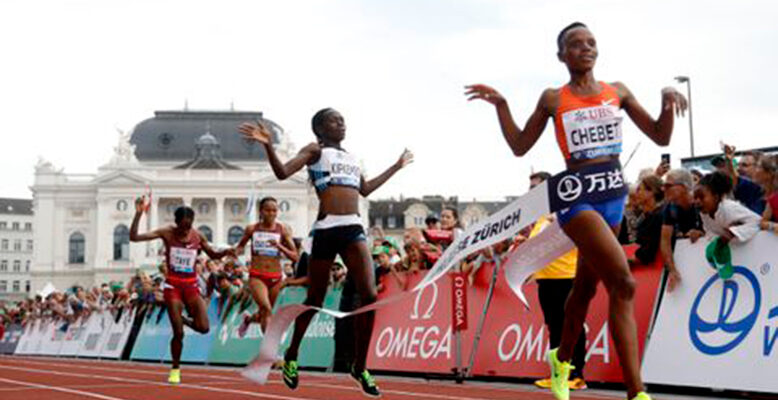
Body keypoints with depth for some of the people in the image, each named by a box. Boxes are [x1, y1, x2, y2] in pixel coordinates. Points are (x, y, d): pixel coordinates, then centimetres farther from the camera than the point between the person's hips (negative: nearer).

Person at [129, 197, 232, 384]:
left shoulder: (197, 236, -1)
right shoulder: (167, 233, -8)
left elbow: (213, 255, 14)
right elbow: (134, 237, -13)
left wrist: (224, 253, -7)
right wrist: (138, 214, -24)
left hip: (191, 285, 2)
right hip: (173, 285, -2)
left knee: (203, 327, -12)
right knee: (178, 333, -7)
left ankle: (183, 319, 21)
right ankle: (175, 369, 15)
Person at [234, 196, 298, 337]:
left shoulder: (282, 230, -2)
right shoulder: (252, 229, -1)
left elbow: (295, 257, -5)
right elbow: (241, 245, 18)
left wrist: (279, 246, -21)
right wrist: (236, 252, -4)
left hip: (276, 278, 2)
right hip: (257, 276, -2)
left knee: (264, 315, 16)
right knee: (266, 308, -27)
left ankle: (248, 319, 50)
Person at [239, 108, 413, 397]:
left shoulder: (351, 157, 22)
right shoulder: (315, 151, 4)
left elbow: (365, 189, 34)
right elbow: (283, 172, -8)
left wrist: (396, 167, 42)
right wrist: (268, 145, -24)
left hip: (353, 229, 5)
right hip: (326, 229, -5)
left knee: (369, 296, -10)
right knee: (315, 300, 5)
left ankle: (359, 366, 1)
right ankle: (291, 356, 29)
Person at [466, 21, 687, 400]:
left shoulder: (617, 91, 9)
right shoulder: (553, 98, 2)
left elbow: (660, 136, 8)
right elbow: (520, 146, 8)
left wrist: (667, 100, -8)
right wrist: (501, 106, -3)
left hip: (613, 196, 5)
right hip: (577, 196, -5)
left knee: (585, 286, 18)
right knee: (623, 283, -21)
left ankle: (561, 359, 44)